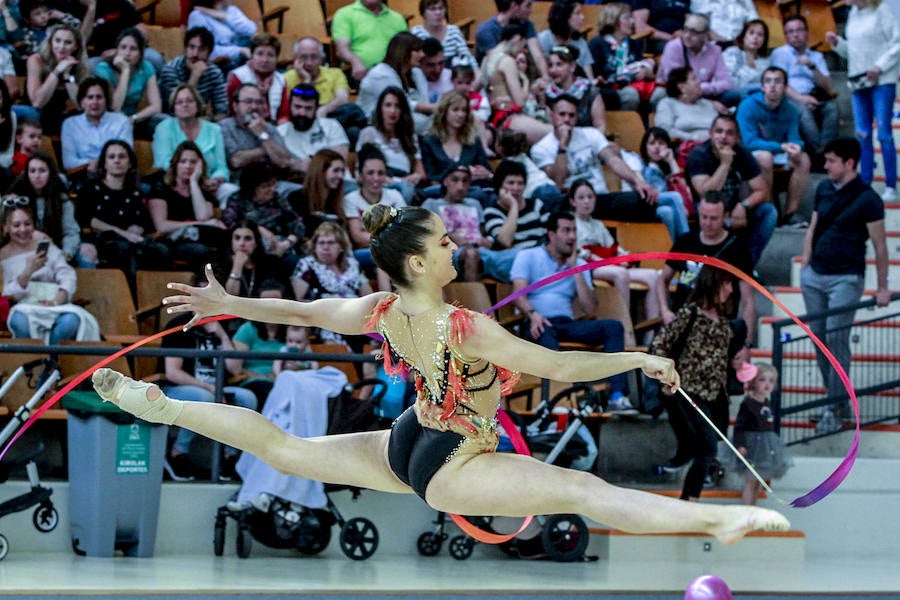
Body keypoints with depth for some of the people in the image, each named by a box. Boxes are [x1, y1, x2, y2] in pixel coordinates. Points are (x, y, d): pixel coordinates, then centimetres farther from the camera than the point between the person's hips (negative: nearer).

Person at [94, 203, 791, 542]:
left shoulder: (383, 311, -6)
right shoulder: (467, 328, -28)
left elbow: (303, 310, 6)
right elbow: (557, 365, -28)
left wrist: (224, 303, 19)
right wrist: (638, 359, -21)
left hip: (404, 447, 8)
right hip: (453, 467, -8)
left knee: (283, 448, 24)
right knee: (587, 489, -24)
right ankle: (718, 518, -38)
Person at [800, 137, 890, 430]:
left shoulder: (867, 200, -10)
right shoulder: (824, 189, 8)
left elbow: (879, 246, -7)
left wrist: (882, 287, -5)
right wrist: (805, 266, 11)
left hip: (845, 279, -6)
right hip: (814, 275, 6)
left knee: (836, 339, -9)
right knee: (818, 338, 6)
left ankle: (837, 407, -3)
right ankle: (834, 399, 16)